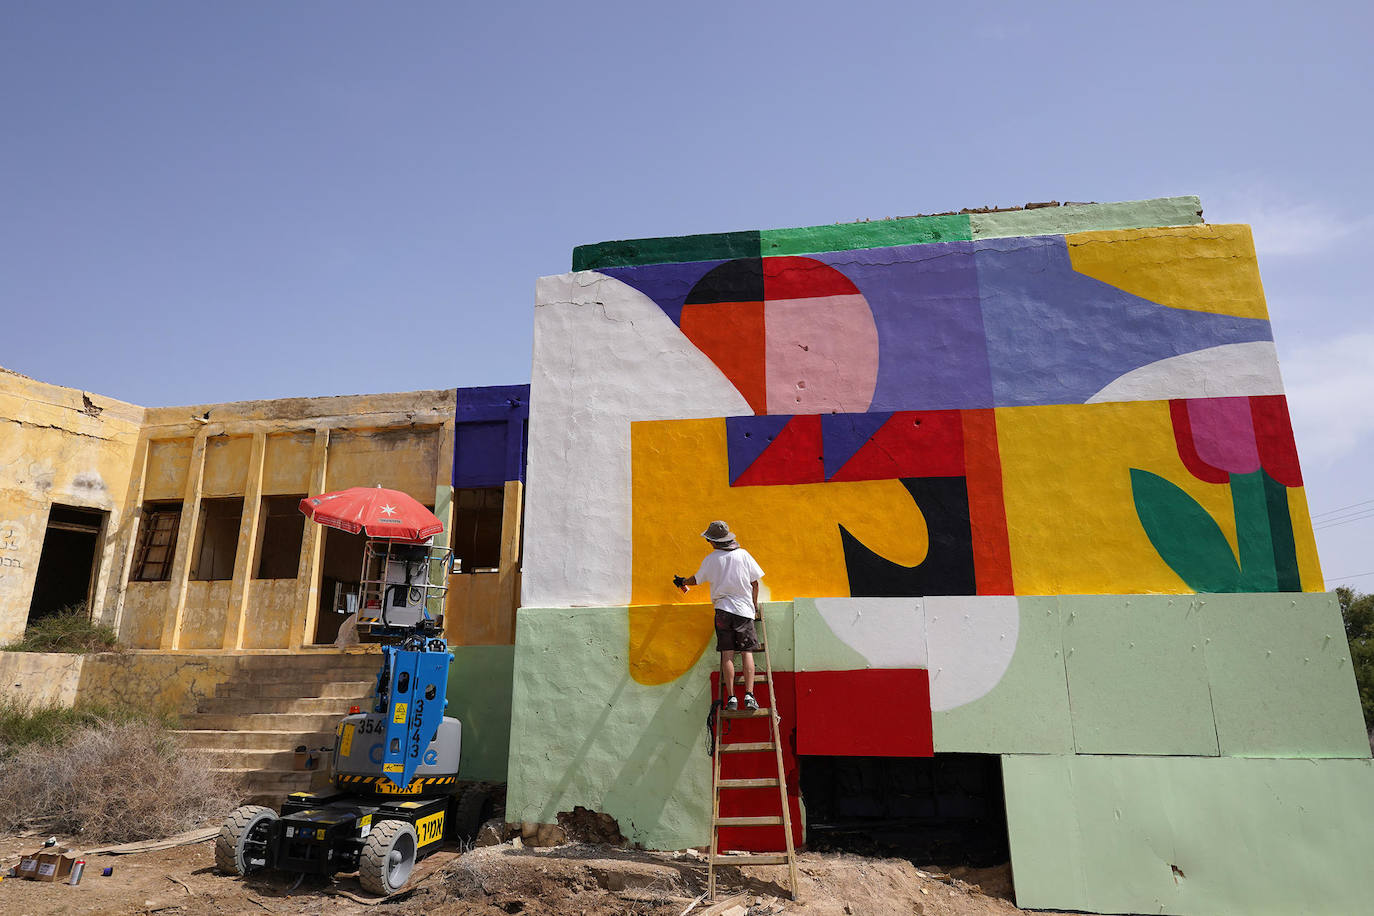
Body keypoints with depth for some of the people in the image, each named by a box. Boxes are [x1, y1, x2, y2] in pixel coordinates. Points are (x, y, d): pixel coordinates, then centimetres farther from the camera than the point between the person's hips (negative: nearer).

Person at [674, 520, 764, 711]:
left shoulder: (711, 559, 1)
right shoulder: (743, 554, 3)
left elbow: (697, 580, 17)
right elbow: (755, 582, 6)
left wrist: (682, 582, 37)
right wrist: (754, 604, 19)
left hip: (723, 609, 0)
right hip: (744, 609, 1)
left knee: (727, 654, 0)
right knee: (747, 652, 1)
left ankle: (731, 697, -4)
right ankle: (749, 695, -8)